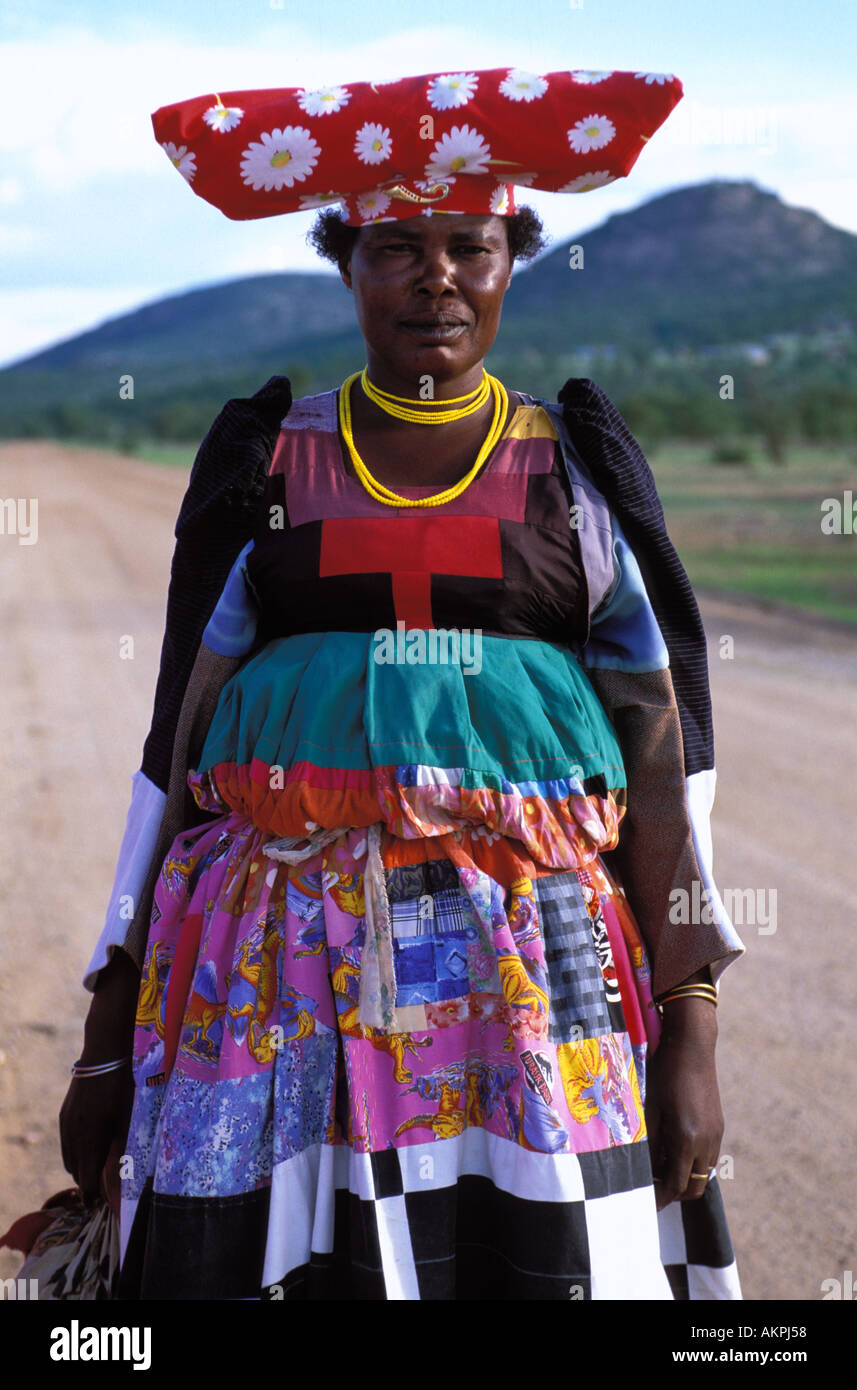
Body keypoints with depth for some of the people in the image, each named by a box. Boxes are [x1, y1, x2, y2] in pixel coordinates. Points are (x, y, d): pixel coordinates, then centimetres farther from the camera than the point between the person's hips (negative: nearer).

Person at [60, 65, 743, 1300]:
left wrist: (692, 1030, -4)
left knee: (538, 1260, -3)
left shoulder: (578, 472, 8)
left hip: (532, 956, 0)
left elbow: (660, 756, 4)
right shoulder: (265, 466, 10)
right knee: (269, 1259, 0)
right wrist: (112, 1028, 4)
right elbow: (180, 742, 8)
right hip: (277, 962, 1)